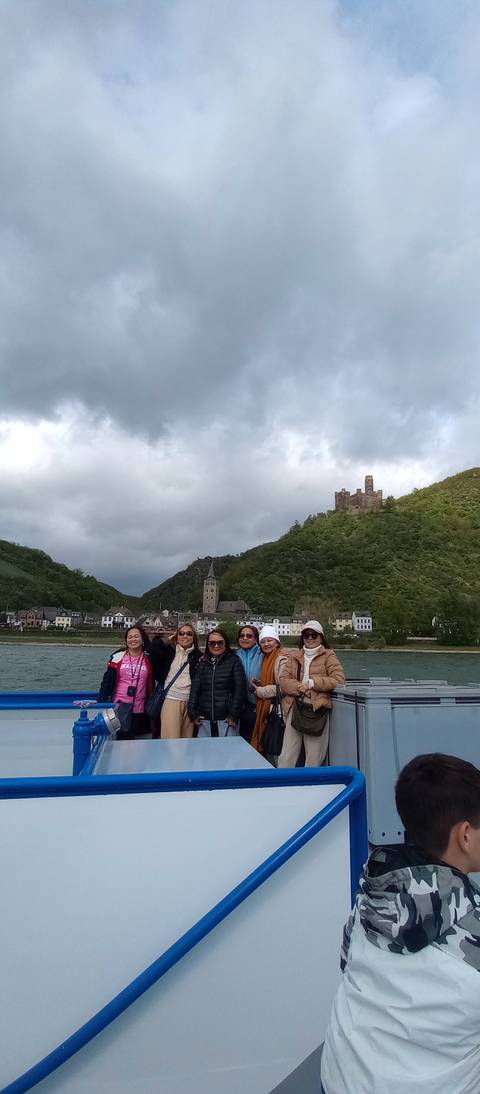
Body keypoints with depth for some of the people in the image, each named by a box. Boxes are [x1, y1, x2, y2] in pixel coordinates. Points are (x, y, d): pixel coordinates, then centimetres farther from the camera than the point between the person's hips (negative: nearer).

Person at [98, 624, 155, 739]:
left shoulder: (149, 659, 3)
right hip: (119, 707, -1)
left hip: (139, 710, 1)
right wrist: (101, 703, -4)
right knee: (119, 738, -1)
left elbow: (151, 685, 7)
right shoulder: (118, 657, 0)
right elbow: (107, 681, 2)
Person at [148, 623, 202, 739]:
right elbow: (153, 648, -10)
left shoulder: (198, 656, 9)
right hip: (171, 700, -2)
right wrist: (167, 639, 3)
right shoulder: (169, 651, 7)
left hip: (190, 702, 2)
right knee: (171, 741, -7)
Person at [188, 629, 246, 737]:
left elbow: (239, 689, -4)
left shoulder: (234, 661, 2)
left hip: (226, 720, -3)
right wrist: (193, 713, 1)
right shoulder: (202, 663, 13)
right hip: (205, 720, 3)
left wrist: (233, 715, -9)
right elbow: (195, 688, 9)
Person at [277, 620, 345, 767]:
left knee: (313, 759, 3)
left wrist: (312, 683, -11)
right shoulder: (294, 656, 15)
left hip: (317, 709, -3)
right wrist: (299, 687, -12)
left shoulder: (328, 656, 5)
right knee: (286, 757, 3)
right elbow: (283, 679, 7)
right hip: (296, 708, 3)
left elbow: (339, 679, -7)